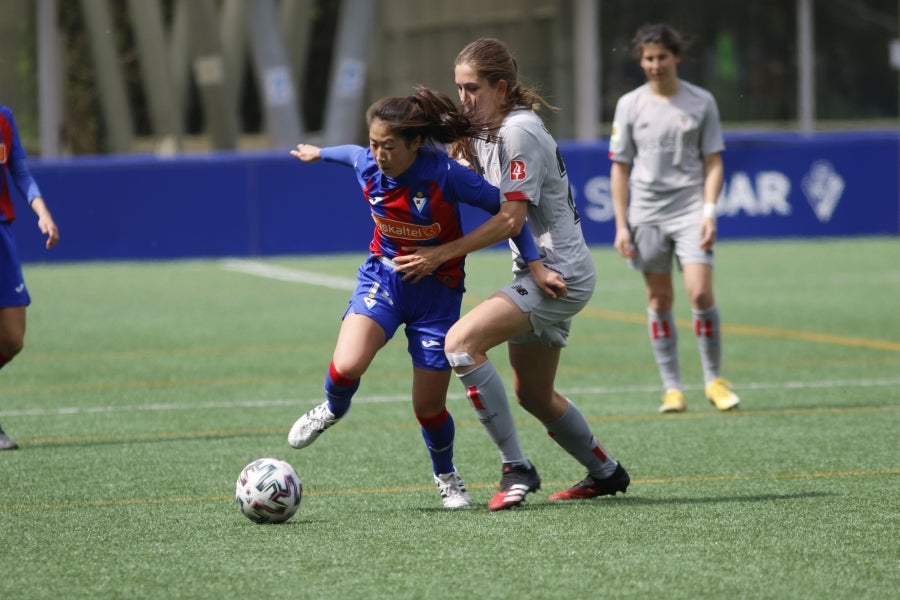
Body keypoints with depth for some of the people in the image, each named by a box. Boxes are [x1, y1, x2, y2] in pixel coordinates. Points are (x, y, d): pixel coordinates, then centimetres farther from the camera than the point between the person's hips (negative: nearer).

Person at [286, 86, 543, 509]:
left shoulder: (445, 174, -26)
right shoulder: (367, 164, -14)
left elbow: (505, 209, -14)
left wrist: (535, 263, -16)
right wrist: (320, 153, 34)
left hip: (437, 289, -2)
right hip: (383, 278, 2)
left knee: (428, 407, 2)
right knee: (346, 366, -24)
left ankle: (447, 477, 34)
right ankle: (332, 411, 13)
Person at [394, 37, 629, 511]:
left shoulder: (519, 131, -16)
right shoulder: (485, 132, 13)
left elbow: (511, 218, -20)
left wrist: (442, 254, -19)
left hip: (557, 276, -10)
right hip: (541, 275, 10)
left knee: (461, 341, -24)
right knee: (532, 395, 19)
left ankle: (516, 470, -19)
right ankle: (606, 473, 38)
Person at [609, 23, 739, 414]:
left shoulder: (701, 103, 3)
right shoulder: (630, 105, 5)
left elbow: (713, 162, 4)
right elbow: (620, 167, 8)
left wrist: (709, 213, -8)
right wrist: (621, 225, 2)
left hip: (690, 210, -2)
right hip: (647, 215, 2)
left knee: (700, 293, -13)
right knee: (659, 299, 3)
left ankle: (714, 380, 1)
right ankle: (672, 388, 9)